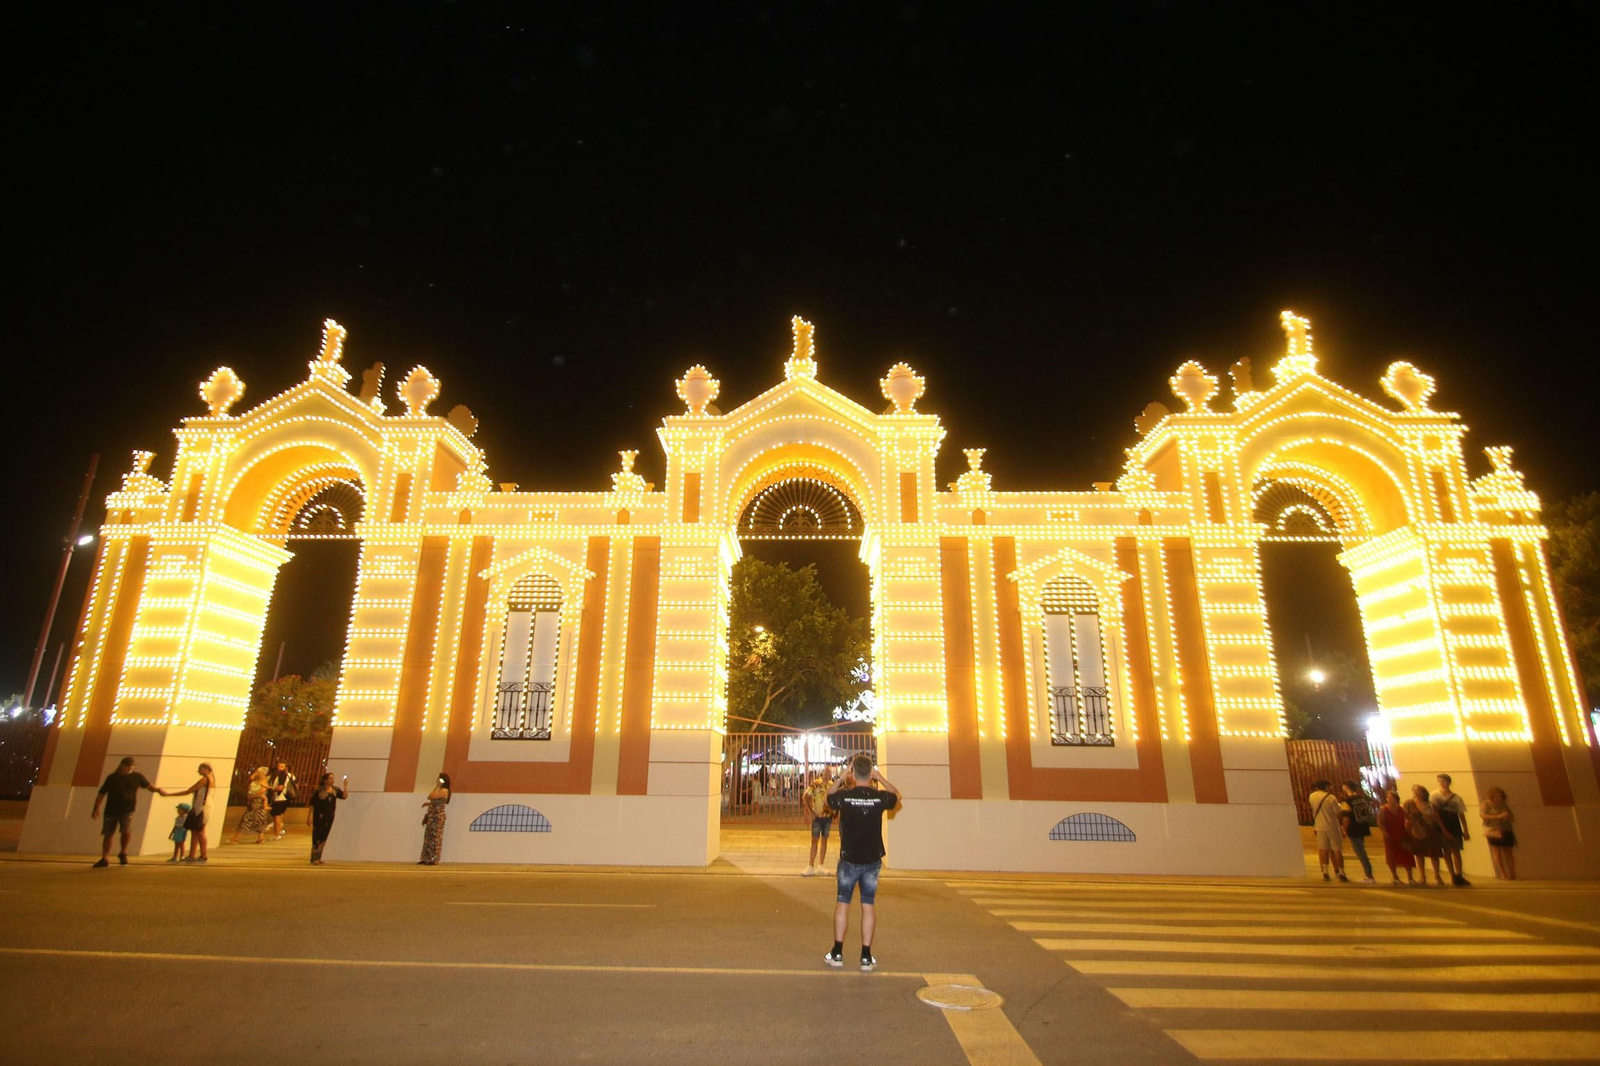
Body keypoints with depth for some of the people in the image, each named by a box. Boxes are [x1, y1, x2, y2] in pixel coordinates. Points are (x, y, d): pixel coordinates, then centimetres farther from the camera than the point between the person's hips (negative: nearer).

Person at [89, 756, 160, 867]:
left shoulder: (137, 776, 5)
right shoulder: (112, 778, 5)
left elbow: (148, 785, 4)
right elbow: (101, 793, 8)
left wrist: (158, 790, -18)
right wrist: (96, 808, -1)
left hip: (127, 810, -2)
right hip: (111, 810, 2)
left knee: (126, 830, -20)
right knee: (107, 834, 6)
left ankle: (123, 853, 4)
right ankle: (105, 859, 20)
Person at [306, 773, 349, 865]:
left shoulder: (335, 790, 4)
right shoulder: (319, 791, -11)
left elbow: (344, 796, -6)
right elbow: (312, 805, -9)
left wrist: (345, 786, -16)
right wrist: (309, 818, -12)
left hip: (330, 818, 5)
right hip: (319, 817, -5)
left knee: (324, 837, 11)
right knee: (317, 837, -3)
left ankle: (318, 858, 21)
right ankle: (314, 859, 6)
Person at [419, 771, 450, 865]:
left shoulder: (444, 790, -14)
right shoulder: (440, 790, 17)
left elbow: (430, 797, -19)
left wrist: (436, 786, -17)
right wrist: (429, 803, 13)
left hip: (437, 816, -10)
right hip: (433, 816, 10)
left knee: (435, 837, -6)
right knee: (429, 837, 10)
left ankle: (434, 860, -2)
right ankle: (426, 859, 15)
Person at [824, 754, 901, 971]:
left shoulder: (844, 796, -13)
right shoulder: (880, 797, -11)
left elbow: (828, 797, 11)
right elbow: (897, 796, 13)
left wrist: (841, 777, 7)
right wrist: (880, 777, 9)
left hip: (849, 859, -1)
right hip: (872, 860, 1)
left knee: (842, 903, 12)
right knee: (869, 905, 9)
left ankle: (837, 953, 17)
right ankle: (866, 956, 13)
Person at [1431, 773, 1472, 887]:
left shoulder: (1456, 798, 2)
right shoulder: (1434, 796, -4)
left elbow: (1461, 815, 5)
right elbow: (1436, 814, -7)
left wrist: (1465, 831, -1)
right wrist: (1444, 830, -11)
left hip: (1455, 828, 2)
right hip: (1443, 828, -2)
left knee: (1456, 852, 3)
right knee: (1447, 851, 0)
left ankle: (1458, 877, 7)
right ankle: (1454, 876, 6)